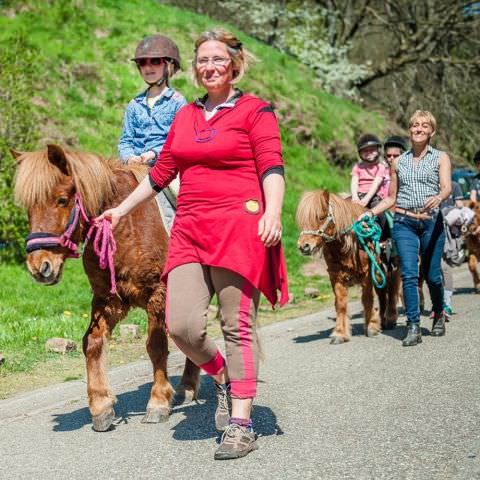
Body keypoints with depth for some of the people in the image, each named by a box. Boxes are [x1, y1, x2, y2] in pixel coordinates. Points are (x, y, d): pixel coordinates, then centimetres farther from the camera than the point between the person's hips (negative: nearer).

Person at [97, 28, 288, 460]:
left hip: (238, 226, -5)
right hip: (190, 230, 5)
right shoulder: (186, 116, 20)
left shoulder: (255, 110, 4)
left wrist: (273, 213, -23)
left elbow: (272, 166, -7)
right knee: (181, 324, -8)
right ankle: (224, 380, 22)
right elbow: (161, 172, 25)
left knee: (238, 326, -3)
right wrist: (121, 210, 28)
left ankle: (242, 425, 5)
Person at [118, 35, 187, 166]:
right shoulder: (134, 105, 18)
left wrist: (155, 153, -15)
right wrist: (129, 157, -7)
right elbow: (125, 140, 14)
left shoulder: (177, 101, 4)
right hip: (136, 165, 3)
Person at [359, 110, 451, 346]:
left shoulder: (440, 157, 6)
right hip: (404, 222, 1)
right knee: (409, 274, -9)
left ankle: (439, 315, 32)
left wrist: (438, 198, -32)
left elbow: (447, 187, -10)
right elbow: (391, 198, 17)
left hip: (431, 221, -1)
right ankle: (413, 327, -7)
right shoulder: (399, 162, 13)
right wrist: (369, 213, 4)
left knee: (432, 274, 6)